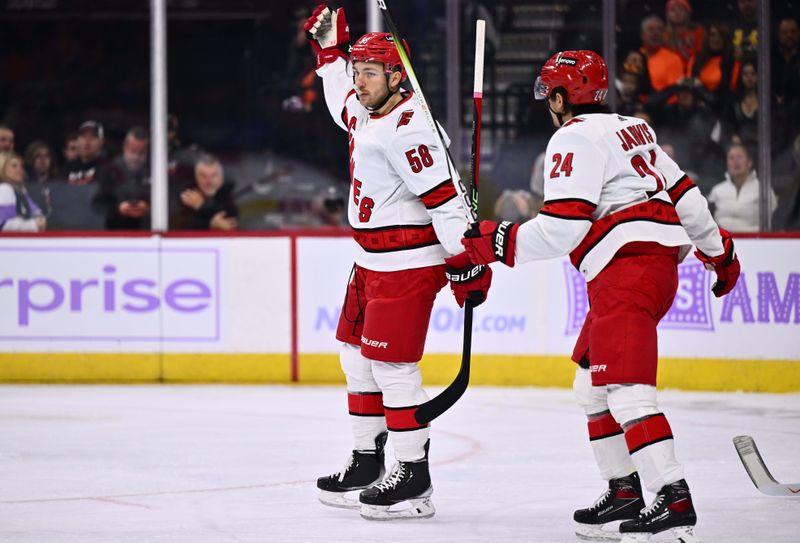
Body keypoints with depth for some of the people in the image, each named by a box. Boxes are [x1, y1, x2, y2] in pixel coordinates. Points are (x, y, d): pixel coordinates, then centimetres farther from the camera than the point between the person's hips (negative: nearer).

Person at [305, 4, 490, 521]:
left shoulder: (406, 127, -22)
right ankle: (367, 463, 25)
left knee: (392, 363, -11)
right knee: (358, 355, 15)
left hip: (408, 263, -11)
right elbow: (344, 103, 36)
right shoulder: (367, 115, 9)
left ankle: (414, 480, -7)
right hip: (374, 260, 11)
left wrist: (466, 263, -26)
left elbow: (444, 198, -25)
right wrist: (331, 48, 32)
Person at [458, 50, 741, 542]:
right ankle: (624, 489, 21)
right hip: (661, 266, 10)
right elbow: (684, 194, 26)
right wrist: (718, 249, 35)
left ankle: (674, 500, -27)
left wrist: (500, 243, -7)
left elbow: (561, 228, -15)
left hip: (627, 268, -10)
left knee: (624, 386, -17)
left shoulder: (575, 140, -6)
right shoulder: (633, 131, 22)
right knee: (593, 384, 18)